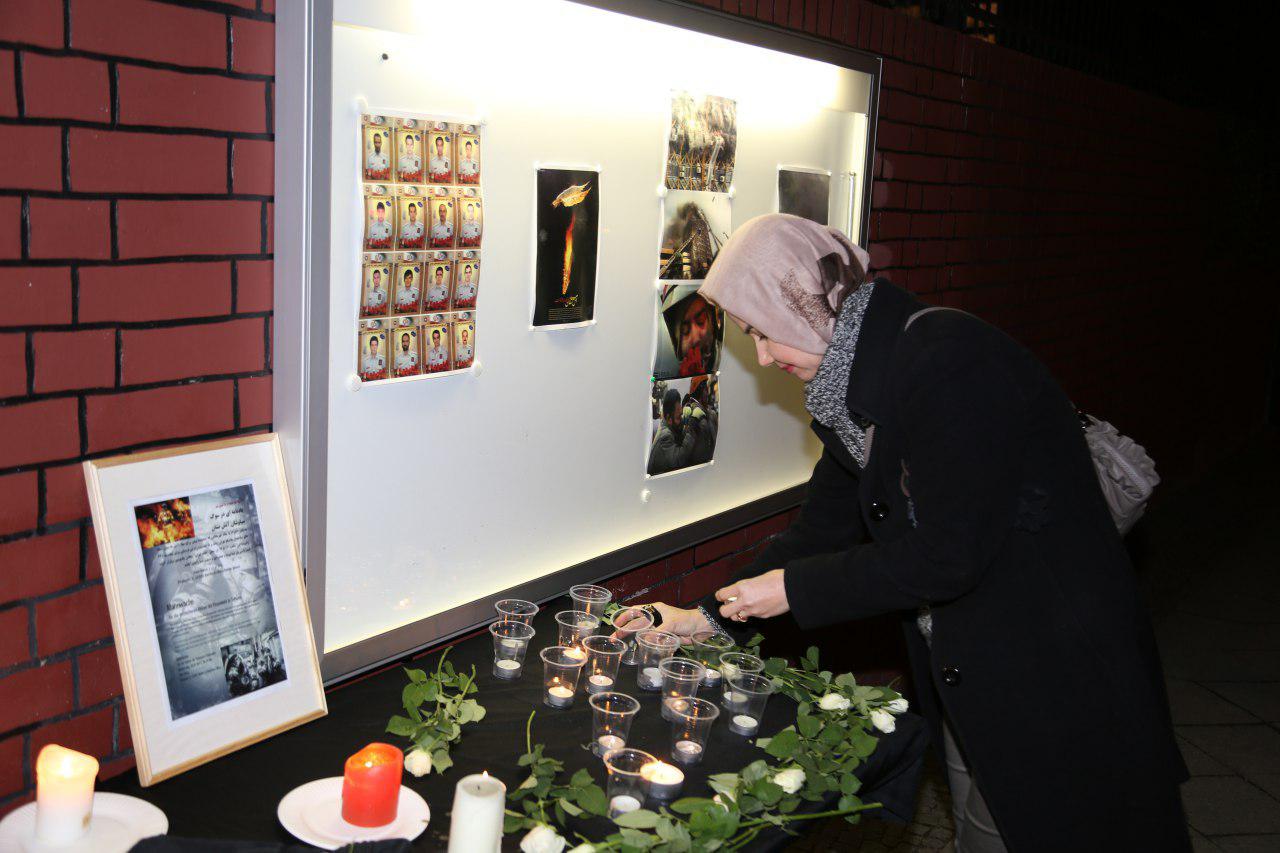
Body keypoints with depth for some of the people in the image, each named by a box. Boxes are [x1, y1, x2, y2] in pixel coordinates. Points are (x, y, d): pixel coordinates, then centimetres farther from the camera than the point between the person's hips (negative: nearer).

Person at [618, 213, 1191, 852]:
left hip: (1056, 673, -8)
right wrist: (709, 616, 12)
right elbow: (823, 527, 13)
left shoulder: (950, 358, -25)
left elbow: (949, 554, -26)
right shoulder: (854, 386, 4)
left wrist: (794, 589, -16)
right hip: (963, 672, 8)